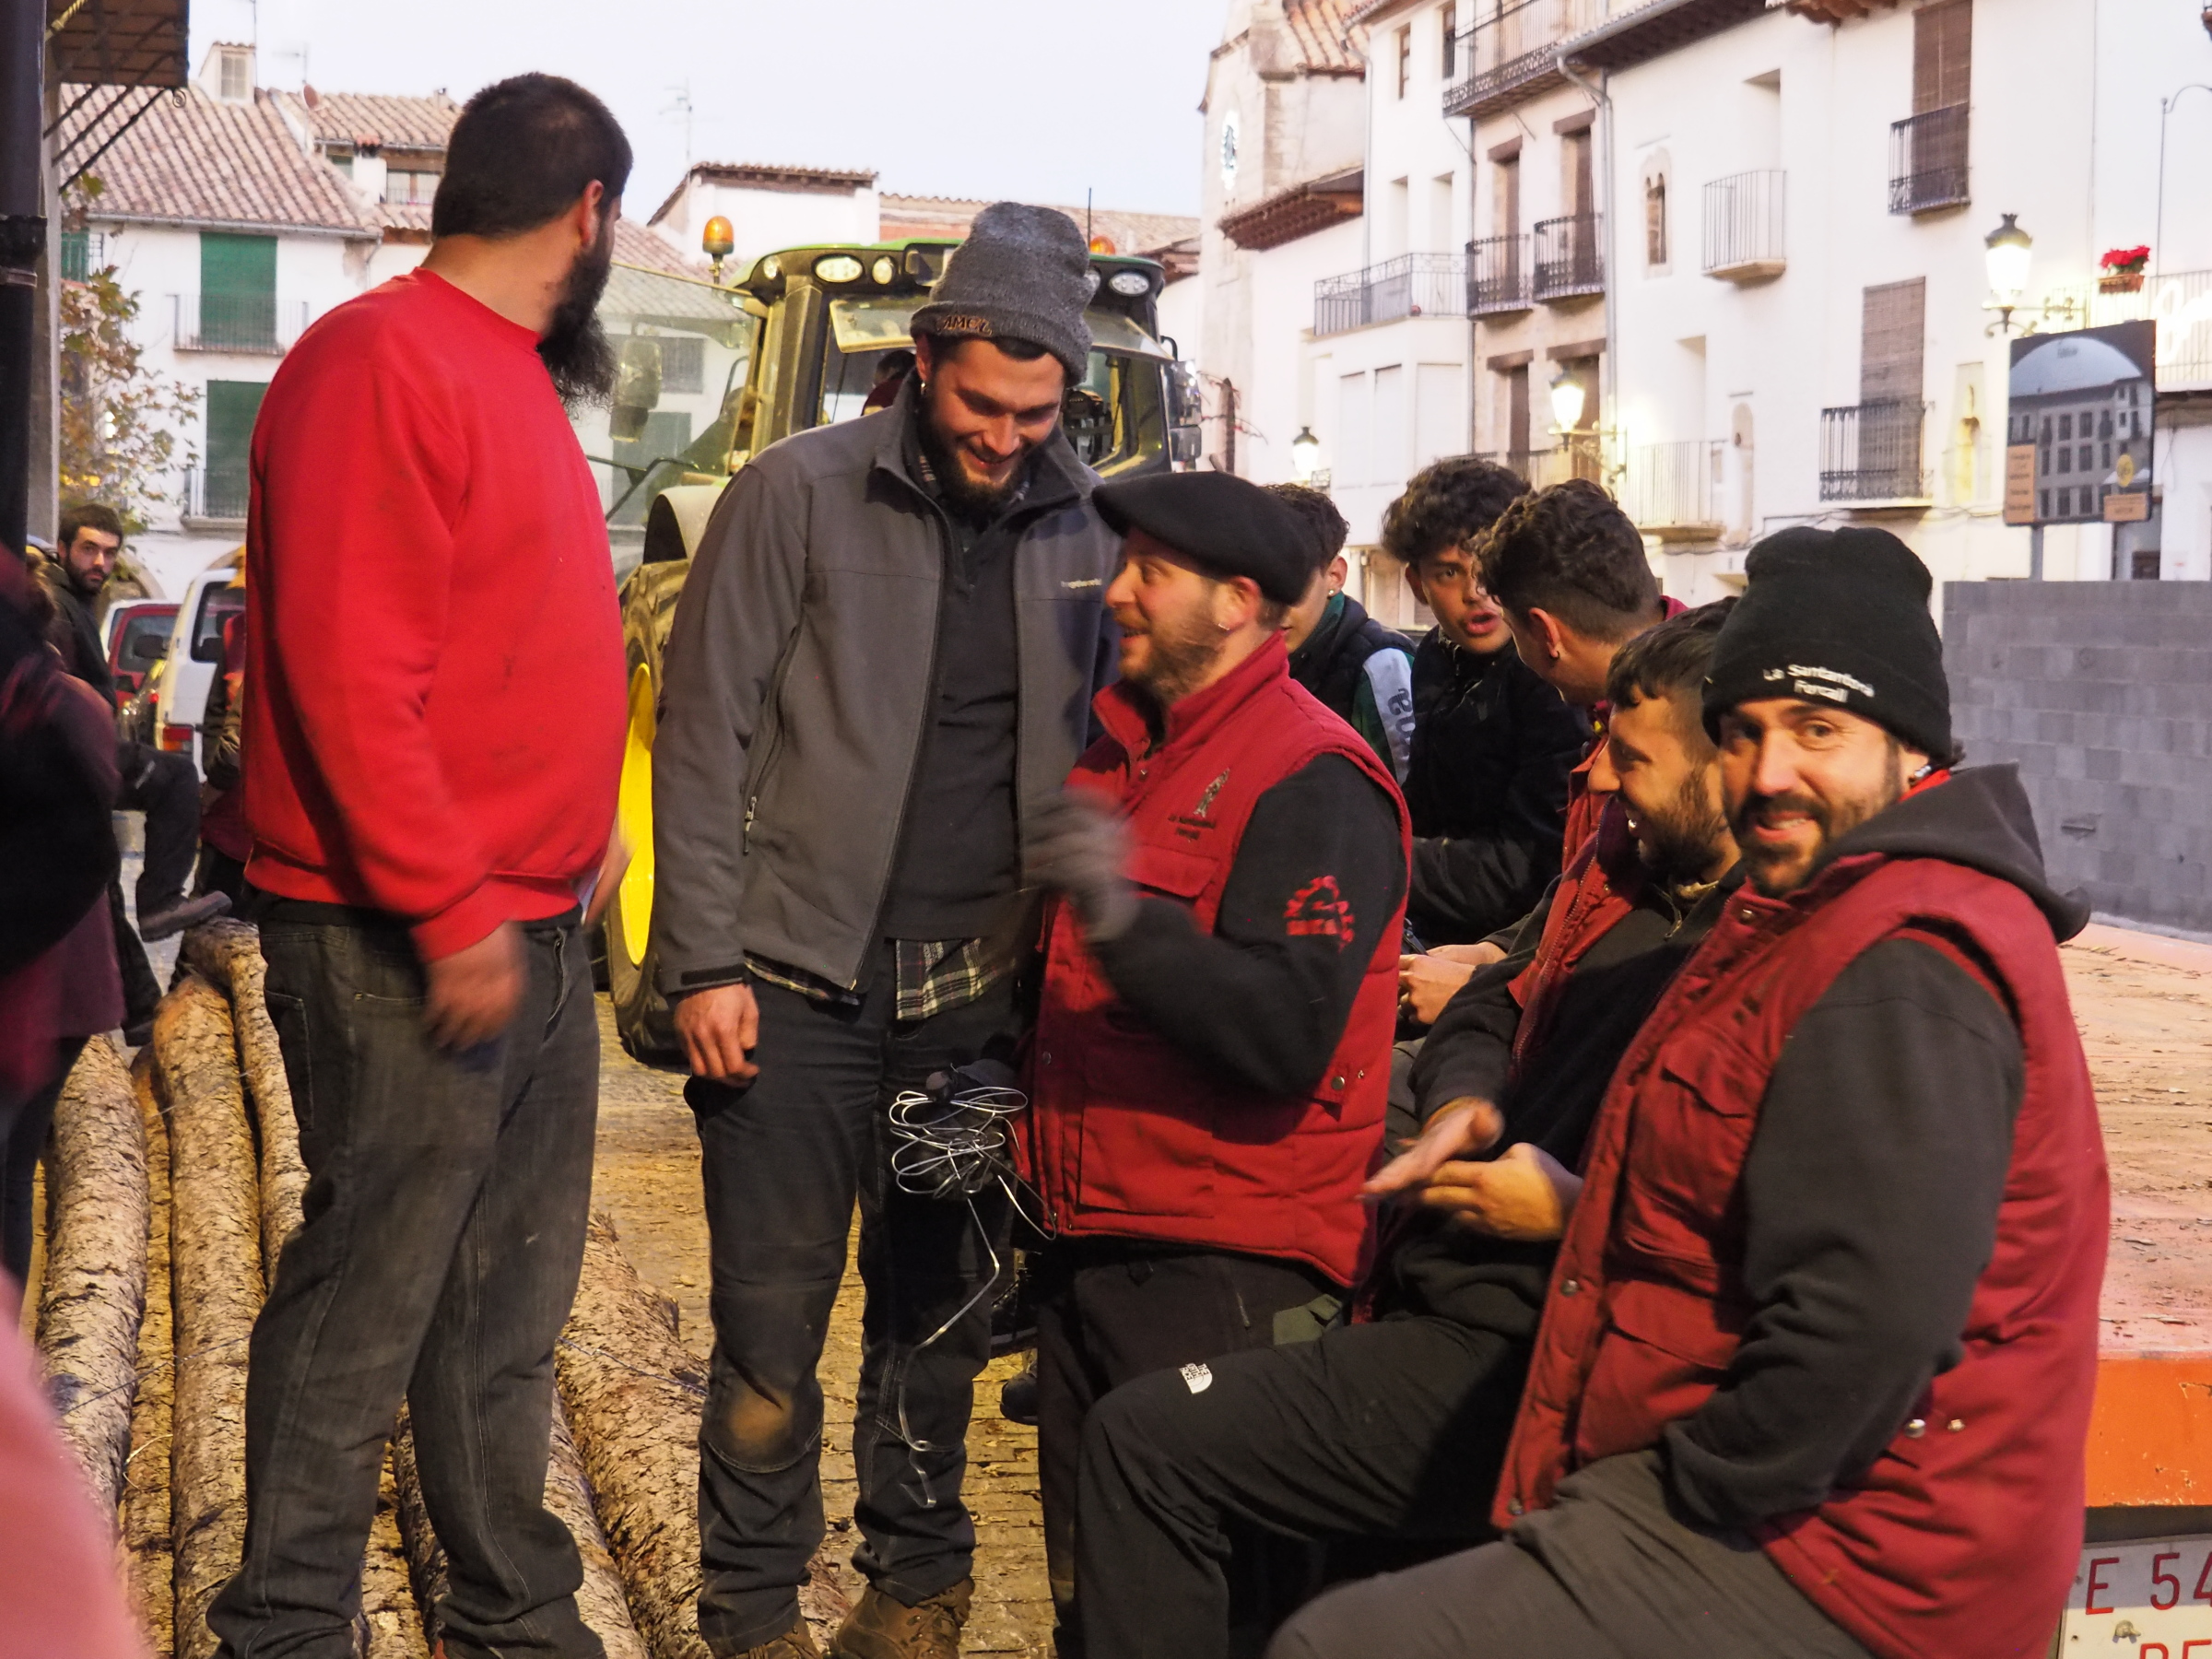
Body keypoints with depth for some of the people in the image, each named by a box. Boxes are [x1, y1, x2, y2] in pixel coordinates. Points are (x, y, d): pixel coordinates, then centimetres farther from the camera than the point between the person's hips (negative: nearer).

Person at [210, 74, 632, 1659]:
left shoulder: (514, 378, 17)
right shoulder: (383, 361, -13)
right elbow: (343, 666, -21)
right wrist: (451, 910, -22)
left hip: (532, 935, 9)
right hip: (412, 947, -9)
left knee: (510, 1307, 16)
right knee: (364, 1304, -1)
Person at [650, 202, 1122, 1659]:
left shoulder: (1081, 526, 7)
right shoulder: (801, 494, -5)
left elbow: (1096, 748, 10)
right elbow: (704, 739, -5)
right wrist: (703, 963, -10)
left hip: (979, 991, 3)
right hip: (799, 984, -3)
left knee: (939, 1315, 13)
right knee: (772, 1321, 3)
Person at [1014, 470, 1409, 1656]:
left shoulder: (1314, 783, -13)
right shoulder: (1123, 748, 16)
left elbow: (1286, 1033, -25)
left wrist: (1123, 915, -33)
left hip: (1223, 1282, -9)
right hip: (1087, 1248, 9)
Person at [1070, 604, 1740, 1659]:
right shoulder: (1623, 868, 9)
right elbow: (1492, 1009, 24)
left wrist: (1576, 1213, -20)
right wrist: (1459, 1103, 2)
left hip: (1517, 1364, -10)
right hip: (1434, 1285, 10)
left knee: (1146, 1442, -12)